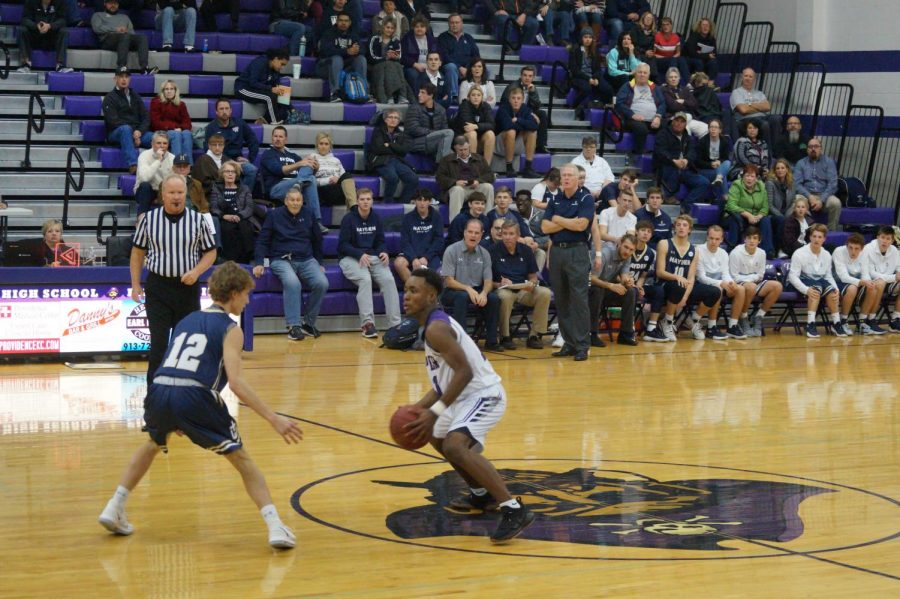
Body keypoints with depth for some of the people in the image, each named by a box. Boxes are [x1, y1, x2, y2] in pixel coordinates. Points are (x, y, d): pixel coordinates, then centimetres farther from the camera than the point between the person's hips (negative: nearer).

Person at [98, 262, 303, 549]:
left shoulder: (188, 320, 27)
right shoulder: (230, 329, 7)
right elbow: (236, 383, -6)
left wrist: (174, 420, 46)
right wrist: (274, 419, -7)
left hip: (159, 393, 5)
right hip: (193, 397, -5)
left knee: (153, 444, 36)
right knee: (242, 460, 8)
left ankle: (114, 509, 31)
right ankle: (275, 526, -4)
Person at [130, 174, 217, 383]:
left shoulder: (197, 219, 0)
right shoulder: (149, 219, 0)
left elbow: (210, 252, 7)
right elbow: (138, 252, 8)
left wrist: (196, 271, -11)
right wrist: (135, 285, 4)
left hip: (188, 287, 1)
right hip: (157, 287, -1)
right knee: (158, 342, -3)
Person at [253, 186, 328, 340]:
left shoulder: (308, 214, 13)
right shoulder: (274, 215, 4)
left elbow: (317, 240, 22)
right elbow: (262, 241, 4)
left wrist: (320, 263, 18)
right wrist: (259, 263, -7)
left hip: (306, 260, 3)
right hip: (281, 259, -3)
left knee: (322, 283, -24)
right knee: (292, 283, -36)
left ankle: (309, 322, -8)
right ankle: (293, 326, -32)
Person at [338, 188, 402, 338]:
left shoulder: (376, 218, 10)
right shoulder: (348, 218, -5)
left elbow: (380, 242, 14)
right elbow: (343, 245, -7)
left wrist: (383, 253, -10)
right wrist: (360, 255, -22)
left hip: (372, 257, 4)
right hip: (351, 257, -4)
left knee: (388, 279, -23)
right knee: (365, 279, -34)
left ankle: (395, 324, -25)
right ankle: (367, 323, -34)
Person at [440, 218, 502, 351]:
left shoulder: (484, 254, 5)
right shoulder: (452, 250, -8)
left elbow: (488, 281, 1)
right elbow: (449, 281, -11)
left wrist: (484, 293, -23)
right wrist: (467, 289, -28)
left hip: (476, 291, 4)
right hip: (452, 292, -4)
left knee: (494, 298, -24)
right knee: (462, 296, -37)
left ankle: (491, 342, -15)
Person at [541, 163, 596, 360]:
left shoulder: (585, 199, 0)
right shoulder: (555, 201, 14)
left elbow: (581, 224, -14)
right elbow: (545, 227, 3)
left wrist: (559, 220, -1)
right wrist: (569, 222, -6)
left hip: (577, 251, -5)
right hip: (556, 251, 5)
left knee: (579, 300, -7)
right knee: (561, 301, 6)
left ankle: (582, 346, -6)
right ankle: (568, 343, 12)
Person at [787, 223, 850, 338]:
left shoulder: (827, 255, 3)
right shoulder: (799, 254, -13)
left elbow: (828, 276, 8)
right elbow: (793, 276, -16)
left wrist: (836, 289, -12)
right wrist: (806, 290, -31)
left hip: (820, 281, 4)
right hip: (804, 281, -4)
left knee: (831, 291, -26)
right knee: (816, 289, -36)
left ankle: (836, 323, -14)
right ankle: (810, 324, -38)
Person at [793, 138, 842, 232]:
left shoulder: (829, 161, 9)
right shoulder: (801, 163, 12)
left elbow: (832, 183, -1)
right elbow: (797, 184, 1)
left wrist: (821, 200, -15)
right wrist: (810, 197, -16)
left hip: (824, 196, 0)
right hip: (806, 195, 0)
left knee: (835, 202, -32)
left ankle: (832, 231, -18)